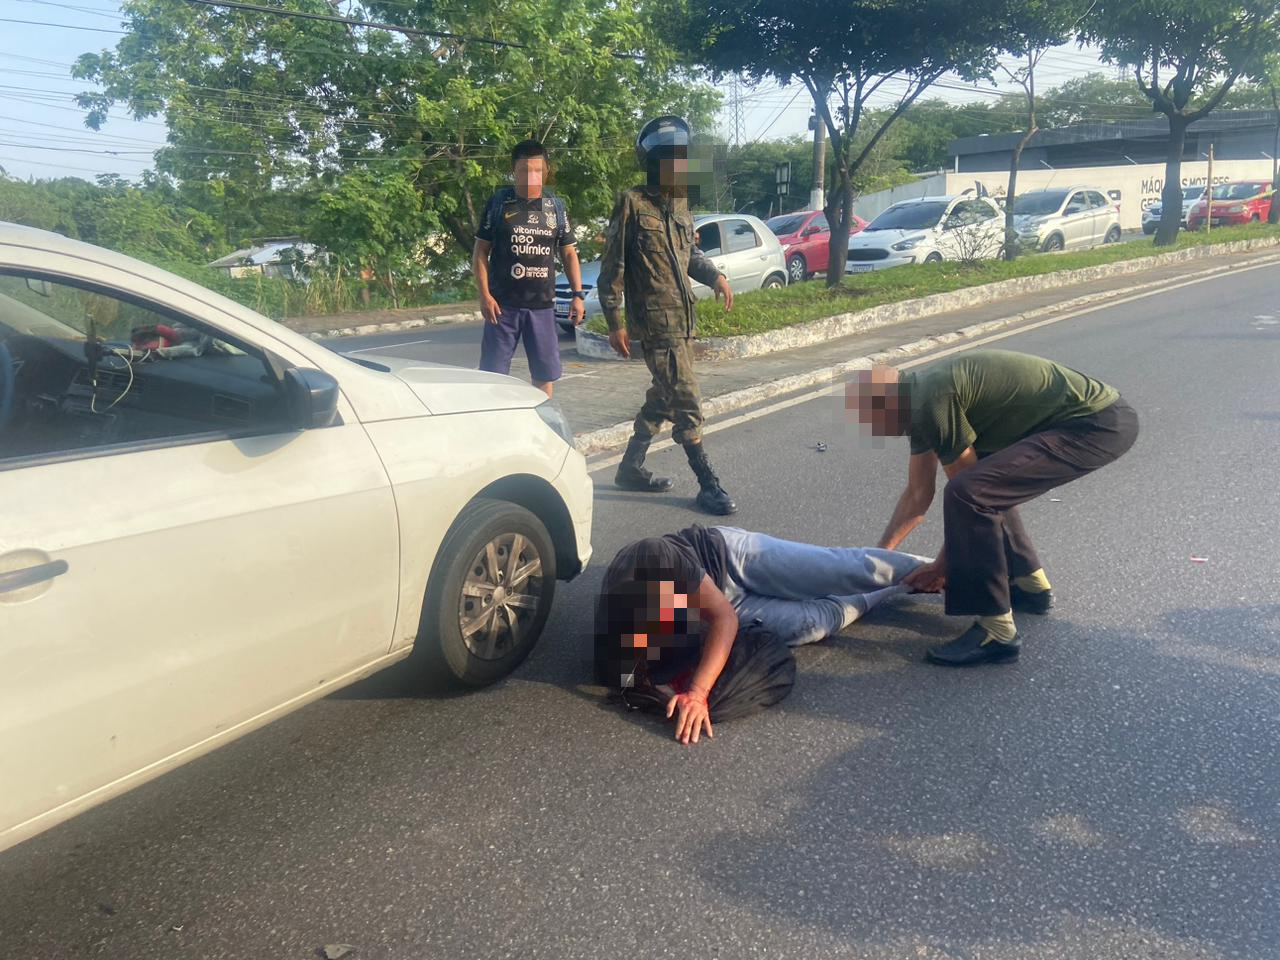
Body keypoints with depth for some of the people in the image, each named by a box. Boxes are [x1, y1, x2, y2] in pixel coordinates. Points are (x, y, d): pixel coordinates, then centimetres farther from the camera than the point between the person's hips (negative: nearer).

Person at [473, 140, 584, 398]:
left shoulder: (556, 206, 7)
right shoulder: (498, 203, 0)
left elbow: (569, 253, 11)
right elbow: (480, 251, 1)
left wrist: (578, 294, 1)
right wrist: (484, 295, -9)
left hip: (542, 305, 2)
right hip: (503, 304, -2)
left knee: (545, 373, 7)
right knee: (493, 373, -1)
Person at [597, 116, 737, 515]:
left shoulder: (680, 203, 12)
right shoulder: (633, 203, -10)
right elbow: (612, 266, -9)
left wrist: (714, 275, 5)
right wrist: (615, 322, -11)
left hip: (683, 320, 8)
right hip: (655, 322, -8)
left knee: (663, 399, 16)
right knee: (687, 404, -8)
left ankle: (631, 468, 30)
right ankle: (708, 485, 0)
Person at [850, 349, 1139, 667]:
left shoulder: (932, 399, -19)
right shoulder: (921, 398, 11)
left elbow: (966, 493, -12)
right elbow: (918, 495, 19)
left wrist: (943, 565, 0)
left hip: (1098, 425, -11)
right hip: (1090, 419, 11)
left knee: (970, 492, -21)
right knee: (986, 483, 24)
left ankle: (996, 633, -12)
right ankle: (1032, 586, 30)